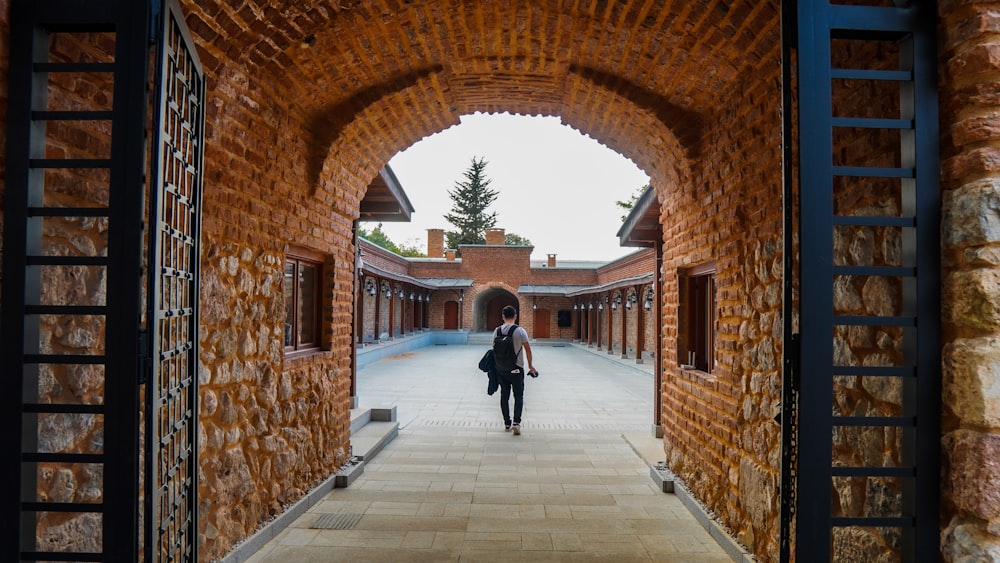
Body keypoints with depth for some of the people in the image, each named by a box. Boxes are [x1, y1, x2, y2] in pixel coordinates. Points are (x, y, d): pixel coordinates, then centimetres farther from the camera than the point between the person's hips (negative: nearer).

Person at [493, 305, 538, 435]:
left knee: (504, 396, 14)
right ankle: (516, 422, -9)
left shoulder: (497, 331, 2)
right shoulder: (520, 330, -9)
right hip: (516, 369, -4)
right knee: (518, 396, 5)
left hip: (500, 369, 4)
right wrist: (530, 366, 5)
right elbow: (528, 349, -6)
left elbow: (495, 349, 7)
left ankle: (507, 423, 19)